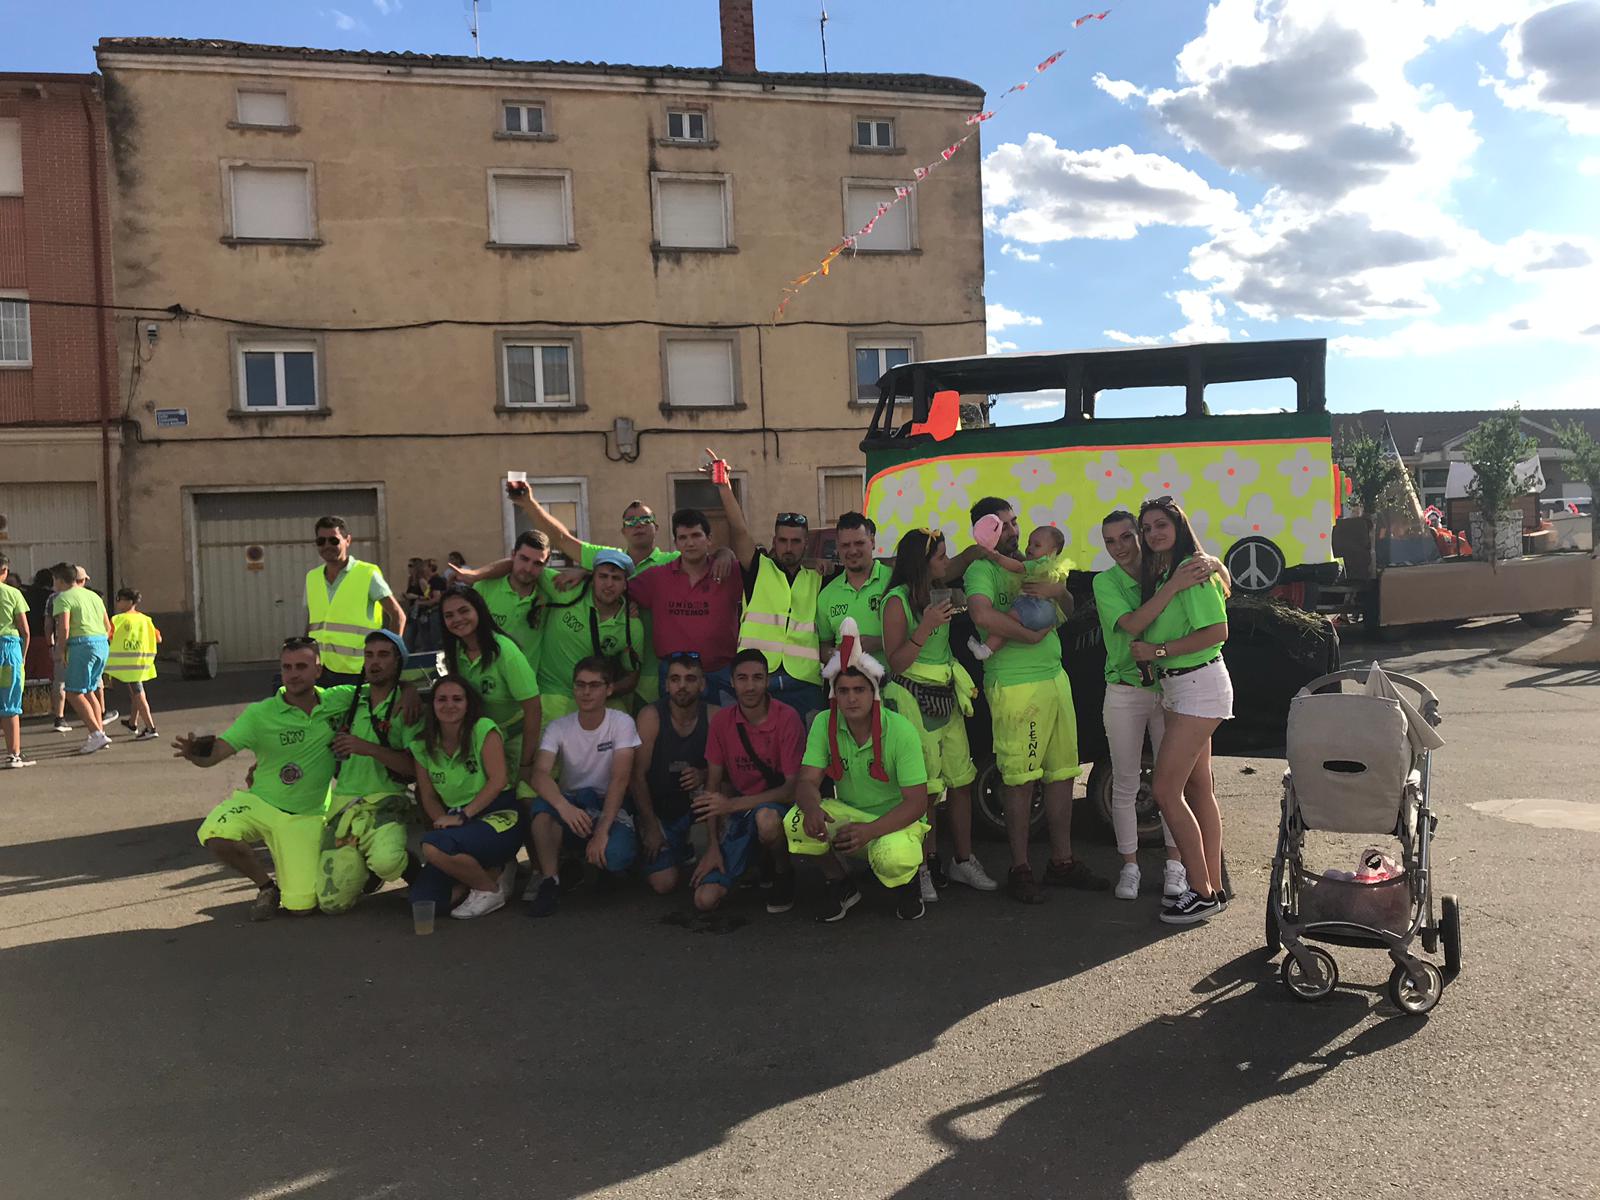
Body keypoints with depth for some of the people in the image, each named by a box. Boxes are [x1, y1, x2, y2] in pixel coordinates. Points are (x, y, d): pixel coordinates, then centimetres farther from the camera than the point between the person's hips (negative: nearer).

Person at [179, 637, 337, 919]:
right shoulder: (260, 714, -8)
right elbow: (216, 752, -15)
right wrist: (195, 753, -37)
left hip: (306, 817, 0)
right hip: (258, 803, 0)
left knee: (301, 907, -9)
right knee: (214, 835, -32)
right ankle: (266, 884, -1)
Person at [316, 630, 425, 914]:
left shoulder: (408, 707, -1)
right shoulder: (346, 697, 11)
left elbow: (415, 767, -10)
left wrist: (369, 748, -20)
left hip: (386, 802, -4)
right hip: (343, 803, 4)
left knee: (386, 861, -37)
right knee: (333, 902, -8)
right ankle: (362, 867, 25)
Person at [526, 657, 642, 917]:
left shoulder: (622, 723, -9)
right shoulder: (558, 728, -4)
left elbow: (620, 779, -19)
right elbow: (540, 774, -22)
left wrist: (602, 831, -30)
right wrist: (564, 806, -43)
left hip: (611, 807, -1)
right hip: (571, 804, 1)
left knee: (616, 855, -33)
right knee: (543, 805, -33)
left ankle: (591, 860, 7)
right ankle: (550, 882, -18)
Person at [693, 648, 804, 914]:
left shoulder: (787, 718, -15)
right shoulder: (722, 720, -3)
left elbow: (793, 787, -17)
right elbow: (713, 784, 2)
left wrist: (733, 804, -26)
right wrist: (713, 846, -5)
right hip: (739, 813, 4)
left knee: (765, 818, -41)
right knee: (705, 899, -13)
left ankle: (784, 874, -7)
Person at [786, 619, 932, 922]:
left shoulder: (900, 730, -19)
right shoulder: (824, 724, -8)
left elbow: (916, 801, -20)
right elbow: (807, 781, -11)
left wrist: (870, 830, -36)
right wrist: (812, 808, -37)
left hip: (896, 820, -3)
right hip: (847, 815, 3)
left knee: (892, 857, -38)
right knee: (796, 823, -26)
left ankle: (907, 886, 3)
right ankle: (842, 887, 1)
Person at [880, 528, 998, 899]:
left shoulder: (940, 593, 12)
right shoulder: (898, 600, -11)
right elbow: (896, 662, -13)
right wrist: (925, 627, -23)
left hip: (947, 696, 7)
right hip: (913, 698, -7)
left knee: (961, 781, 9)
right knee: (924, 788, -2)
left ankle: (963, 861, 21)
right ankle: (926, 868, 11)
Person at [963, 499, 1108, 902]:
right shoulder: (981, 570, -9)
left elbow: (1069, 608, 18)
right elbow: (982, 614, -29)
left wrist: (1057, 590, -5)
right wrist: (1030, 635, -18)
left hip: (1055, 678, 8)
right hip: (1015, 685, -8)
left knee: (1062, 774, 13)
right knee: (1021, 781, -2)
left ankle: (1062, 861, 24)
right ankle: (1020, 870, 9)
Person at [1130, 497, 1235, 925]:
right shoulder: (1160, 573, 14)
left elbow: (1217, 631, -22)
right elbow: (1134, 628, 15)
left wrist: (1158, 651, -18)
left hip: (1199, 685, -10)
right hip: (1175, 686, 10)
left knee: (1165, 790, -11)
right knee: (1199, 789, 12)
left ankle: (1202, 892, -3)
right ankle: (1213, 886, 20)